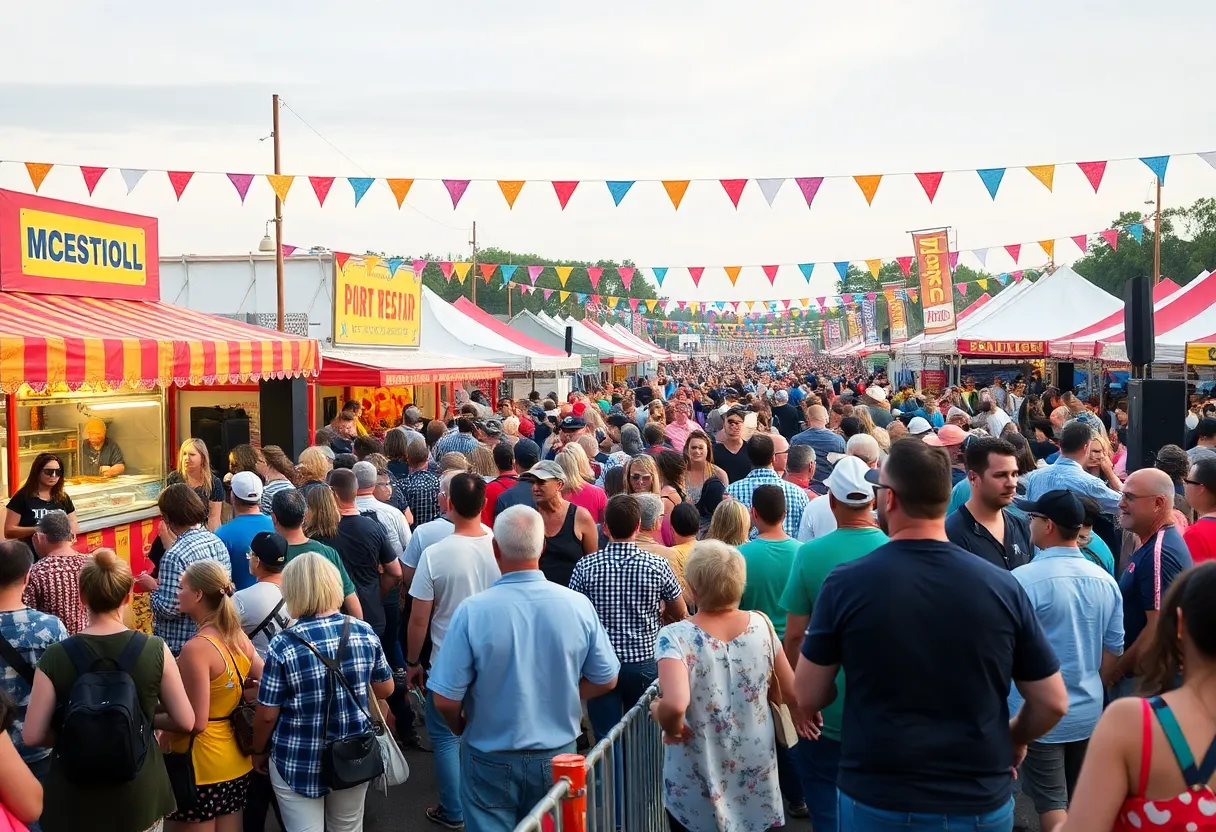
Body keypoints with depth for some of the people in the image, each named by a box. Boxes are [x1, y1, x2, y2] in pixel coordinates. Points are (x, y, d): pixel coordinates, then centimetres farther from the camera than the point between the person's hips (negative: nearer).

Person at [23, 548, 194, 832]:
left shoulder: (55, 658, -12)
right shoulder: (155, 650, -11)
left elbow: (33, 736, -10)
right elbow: (185, 721, -5)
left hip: (76, 799, 0)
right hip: (139, 792, 0)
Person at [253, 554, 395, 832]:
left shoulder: (284, 645, -17)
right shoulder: (364, 632, -8)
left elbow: (267, 714, -11)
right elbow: (385, 690, 4)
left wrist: (259, 752, 7)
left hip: (299, 764, -3)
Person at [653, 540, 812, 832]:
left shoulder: (675, 636, -20)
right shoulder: (761, 624, -8)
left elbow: (675, 704, -34)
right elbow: (792, 692, 1)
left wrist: (668, 725, -12)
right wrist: (798, 712, 22)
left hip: (699, 789, -3)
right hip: (757, 776, 3)